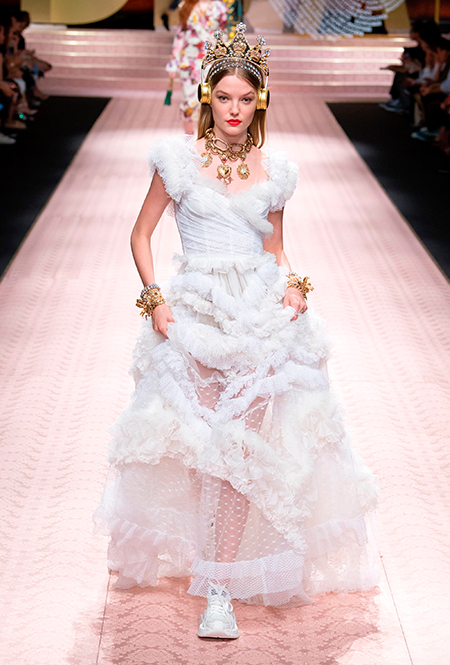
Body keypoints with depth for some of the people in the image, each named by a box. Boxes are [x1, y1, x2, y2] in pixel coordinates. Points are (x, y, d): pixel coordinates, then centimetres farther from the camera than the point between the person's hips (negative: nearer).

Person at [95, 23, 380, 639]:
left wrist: (292, 284, 1)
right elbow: (142, 235, 8)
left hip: (262, 313, 1)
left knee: (242, 449, -7)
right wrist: (154, 298, -5)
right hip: (195, 316, -1)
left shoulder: (273, 170, 9)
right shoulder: (179, 157, 2)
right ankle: (221, 575, 16)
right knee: (210, 445, -5)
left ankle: (220, 590, -3)